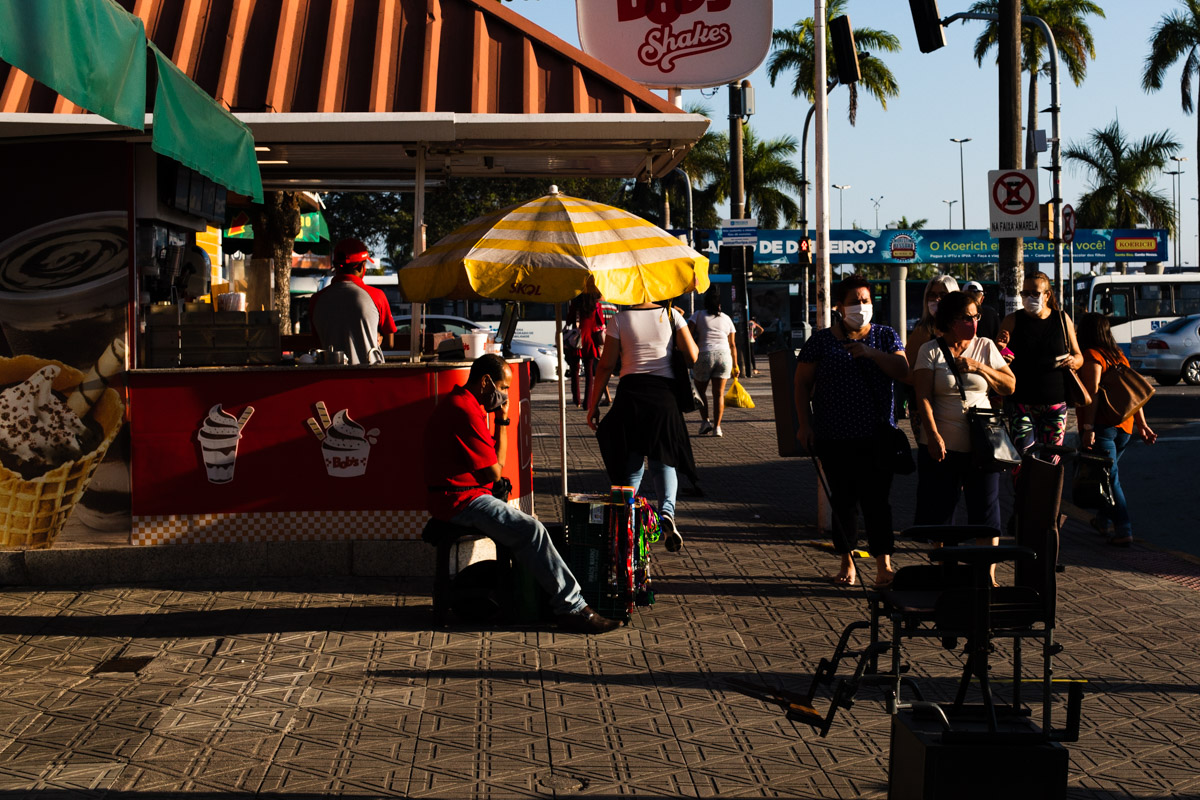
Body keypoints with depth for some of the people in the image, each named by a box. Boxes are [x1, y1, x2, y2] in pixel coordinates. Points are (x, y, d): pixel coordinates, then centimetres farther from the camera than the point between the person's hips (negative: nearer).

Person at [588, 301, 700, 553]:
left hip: (630, 393, -1)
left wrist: (593, 405, 7)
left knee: (630, 464, 8)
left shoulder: (620, 319, 3)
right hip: (664, 394, 1)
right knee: (663, 460, 9)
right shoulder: (671, 315, 5)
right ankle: (666, 509, -18)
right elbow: (693, 355, 1)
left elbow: (606, 365, 1)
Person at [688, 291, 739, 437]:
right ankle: (717, 427, -4)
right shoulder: (726, 318, 18)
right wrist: (735, 366, 21)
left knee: (700, 390, 15)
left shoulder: (698, 315, 11)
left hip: (704, 355, -2)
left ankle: (705, 421, 3)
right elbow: (732, 344, 17)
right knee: (719, 393, 3)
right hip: (724, 355, 2)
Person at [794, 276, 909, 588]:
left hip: (877, 435, 0)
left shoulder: (885, 336, 8)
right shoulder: (821, 340, 4)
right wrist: (804, 423, -3)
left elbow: (902, 370, -5)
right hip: (833, 436, 0)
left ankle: (884, 565, -3)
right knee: (842, 500, 6)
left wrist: (871, 353, -18)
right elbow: (803, 383, 5)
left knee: (876, 498, -5)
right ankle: (847, 562, 17)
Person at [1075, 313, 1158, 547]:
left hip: (1101, 425, -7)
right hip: (1124, 425, 7)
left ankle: (1124, 530, -10)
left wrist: (1088, 427, -24)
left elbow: (1092, 393, -19)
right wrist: (1142, 424, 12)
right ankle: (1103, 519, 33)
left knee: (1109, 478, -5)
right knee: (1109, 473, 22)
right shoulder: (1119, 356, 14)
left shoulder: (1091, 356, -9)